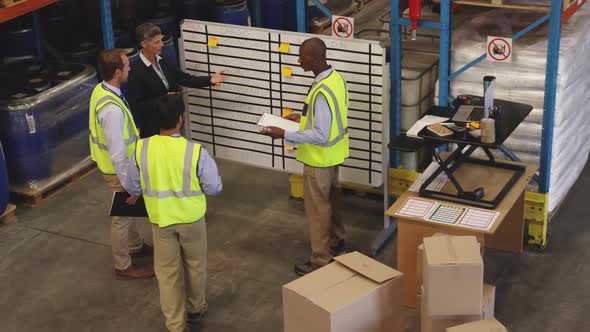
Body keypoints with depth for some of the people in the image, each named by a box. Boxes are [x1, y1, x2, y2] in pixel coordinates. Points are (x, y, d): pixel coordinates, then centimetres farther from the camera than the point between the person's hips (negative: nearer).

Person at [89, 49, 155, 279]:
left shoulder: (101, 90, -5)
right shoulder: (112, 109, -36)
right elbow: (117, 154, -30)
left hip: (120, 164, 9)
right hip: (118, 168, -9)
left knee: (129, 208, 28)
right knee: (123, 215, 9)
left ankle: (136, 246, 49)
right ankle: (123, 266, 28)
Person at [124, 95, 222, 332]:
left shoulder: (141, 149, -15)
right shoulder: (196, 152, -22)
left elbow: (132, 188, -3)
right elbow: (215, 188, -12)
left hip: (160, 219, 1)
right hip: (191, 218, -1)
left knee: (167, 272, 15)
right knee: (195, 266, 22)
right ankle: (195, 308, 42)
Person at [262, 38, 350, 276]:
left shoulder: (321, 92, -31)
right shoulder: (335, 77, -1)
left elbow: (320, 136, -30)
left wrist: (285, 135, -26)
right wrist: (304, 118, 11)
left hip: (320, 158, -10)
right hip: (332, 154, 10)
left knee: (317, 208, 4)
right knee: (330, 199, 26)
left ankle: (321, 261, 16)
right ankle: (337, 242, 44)